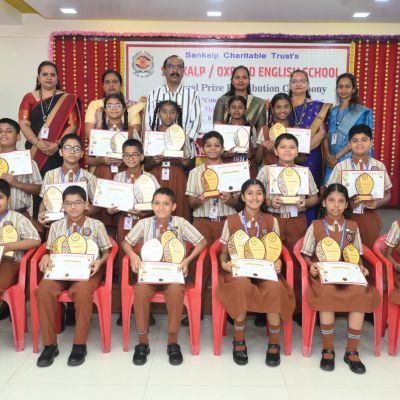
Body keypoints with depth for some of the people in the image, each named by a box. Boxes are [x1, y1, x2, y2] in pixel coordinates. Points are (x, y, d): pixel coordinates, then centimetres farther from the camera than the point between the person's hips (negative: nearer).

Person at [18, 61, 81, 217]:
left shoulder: (68, 100, 6)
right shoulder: (29, 98, 10)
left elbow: (72, 125, -3)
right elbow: (24, 124, 2)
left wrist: (57, 144, -16)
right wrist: (38, 143, -14)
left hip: (59, 153, -1)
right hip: (34, 152, 2)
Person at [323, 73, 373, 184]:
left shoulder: (363, 112, 0)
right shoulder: (332, 111, 14)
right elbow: (326, 136, 10)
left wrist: (337, 156, -12)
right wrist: (328, 155, -6)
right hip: (332, 161, 4)